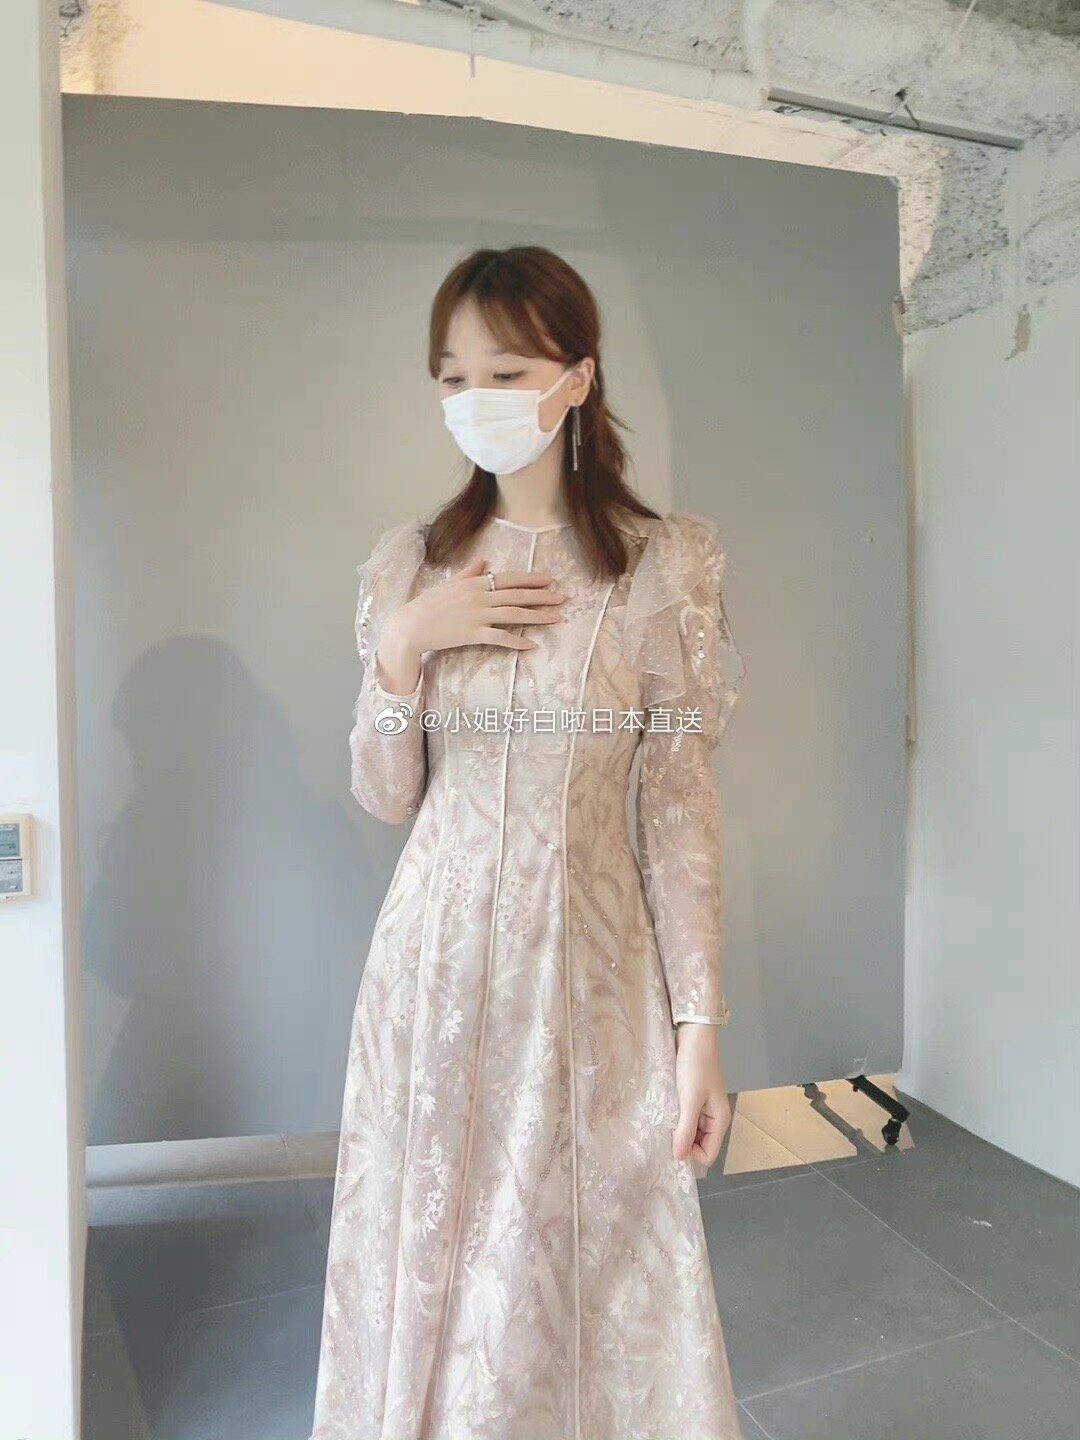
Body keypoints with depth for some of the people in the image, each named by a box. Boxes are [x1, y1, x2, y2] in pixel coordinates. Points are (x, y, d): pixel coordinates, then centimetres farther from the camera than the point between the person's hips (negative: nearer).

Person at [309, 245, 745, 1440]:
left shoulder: (665, 562, -6)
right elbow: (384, 799, 4)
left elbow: (681, 809, -6)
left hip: (586, 957, -2)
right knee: (427, 1266, 16)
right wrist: (406, 642, -12)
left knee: (587, 1271, 12)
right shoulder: (411, 563, 3)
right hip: (437, 953, 3)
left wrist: (700, 1027, -6)